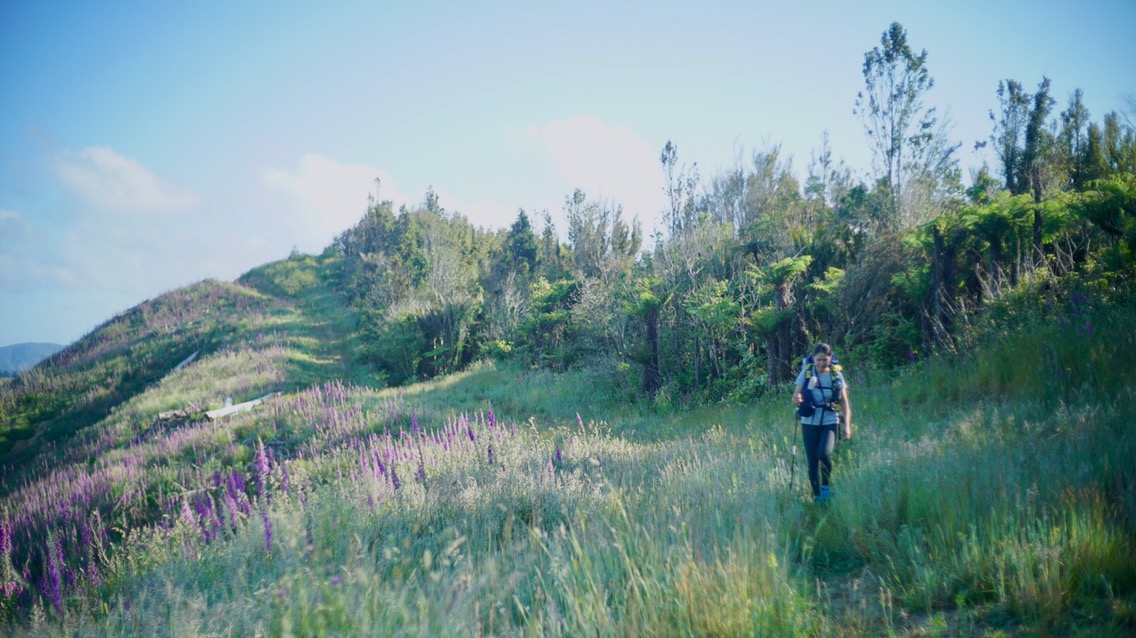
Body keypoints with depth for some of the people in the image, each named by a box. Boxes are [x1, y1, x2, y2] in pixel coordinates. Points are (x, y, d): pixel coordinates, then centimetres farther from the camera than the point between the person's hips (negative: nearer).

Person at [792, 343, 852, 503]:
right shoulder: (806, 373, -2)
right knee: (812, 461, 2)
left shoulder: (836, 375, 0)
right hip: (809, 423, 1)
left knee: (824, 454, -23)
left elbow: (844, 402, 3)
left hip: (829, 422, -1)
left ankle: (826, 486, 2)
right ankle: (817, 496, 18)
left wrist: (847, 425, -6)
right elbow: (795, 397, 0)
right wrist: (797, 399, -24)